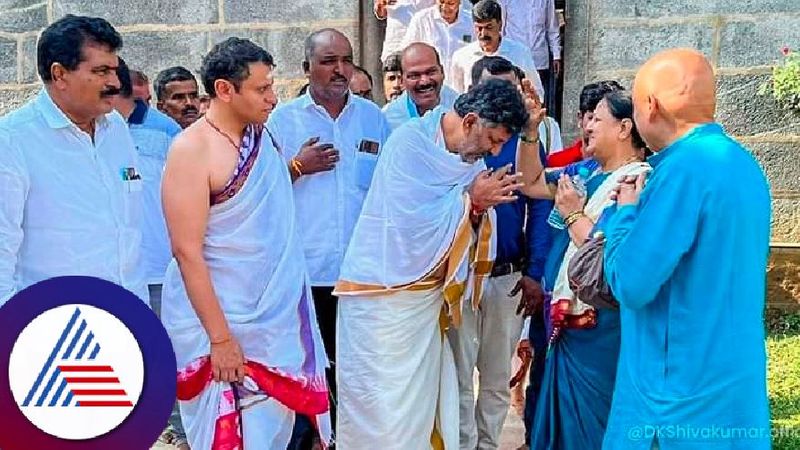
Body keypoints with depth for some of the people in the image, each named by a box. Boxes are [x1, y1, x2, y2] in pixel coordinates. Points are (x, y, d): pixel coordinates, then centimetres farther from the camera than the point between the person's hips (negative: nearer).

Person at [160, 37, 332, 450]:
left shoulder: (262, 136, 5)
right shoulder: (192, 149, -16)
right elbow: (186, 251, -19)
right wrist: (220, 338, -19)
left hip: (276, 318, 7)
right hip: (221, 319, -6)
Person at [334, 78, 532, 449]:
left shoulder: (471, 155, 6)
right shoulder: (409, 142, -15)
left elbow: (460, 232, 9)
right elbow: (411, 220, -23)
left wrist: (479, 206, -12)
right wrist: (470, 199, -14)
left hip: (428, 297, 7)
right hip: (383, 296, -7)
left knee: (424, 402, 11)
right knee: (383, 408, -1)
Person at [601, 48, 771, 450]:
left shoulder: (685, 167, -21)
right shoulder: (742, 163, 9)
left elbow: (631, 285, -21)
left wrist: (626, 211, -4)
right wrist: (647, 208, 11)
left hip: (681, 390, -9)